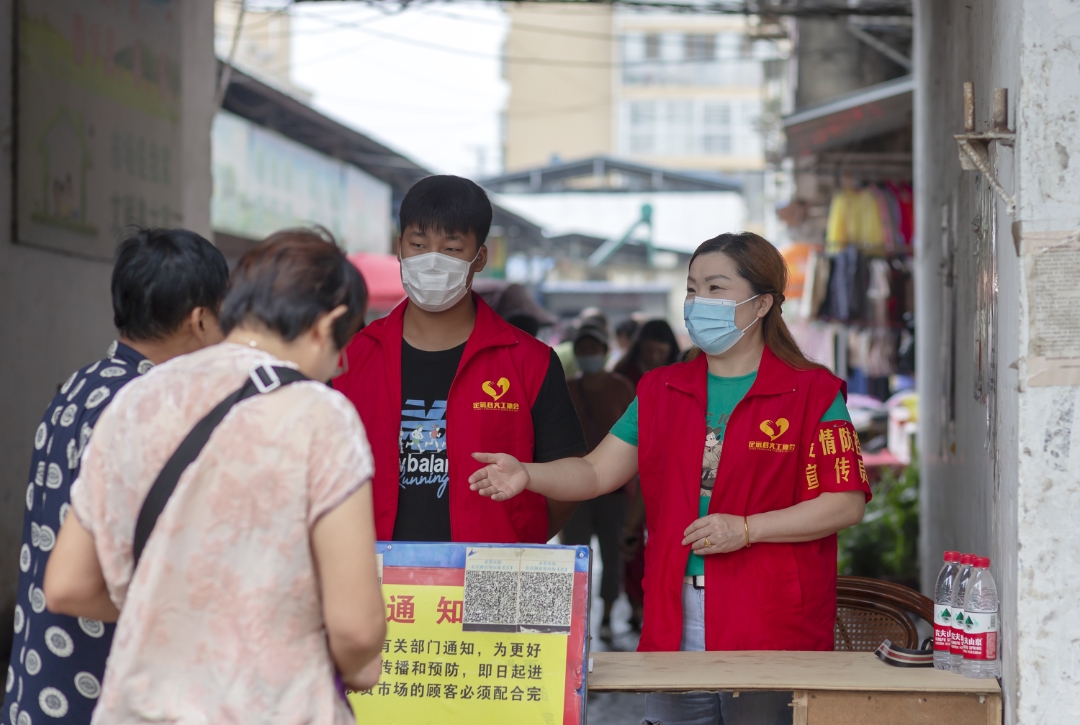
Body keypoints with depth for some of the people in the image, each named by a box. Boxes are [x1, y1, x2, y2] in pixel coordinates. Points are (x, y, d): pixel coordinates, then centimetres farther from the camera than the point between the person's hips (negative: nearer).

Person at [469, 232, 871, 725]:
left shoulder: (811, 393, -1)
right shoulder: (661, 390, 14)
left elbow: (847, 503, -7)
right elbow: (597, 472, 9)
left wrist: (745, 529, -14)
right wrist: (525, 476, -10)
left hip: (770, 626, -4)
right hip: (674, 623, 4)